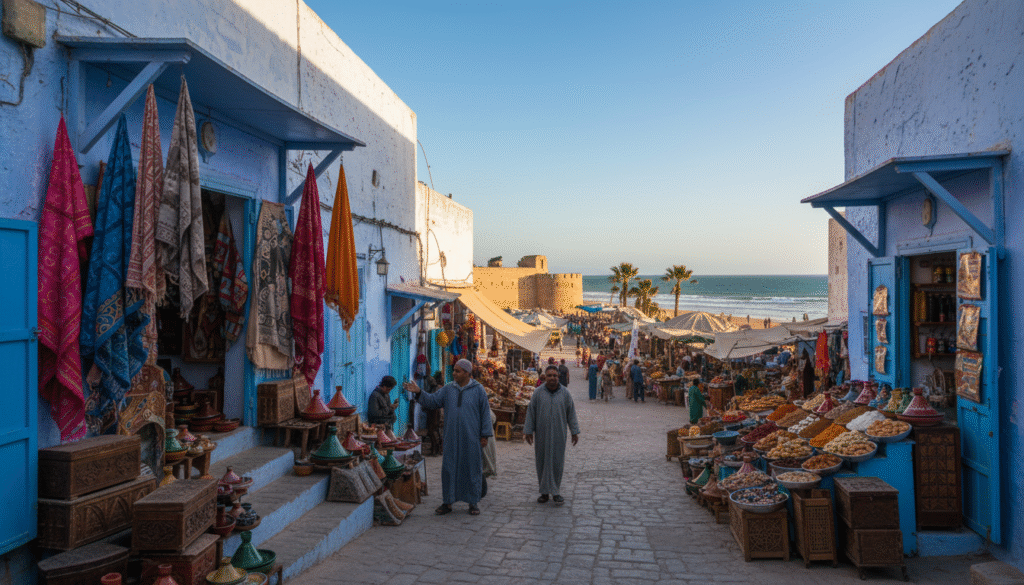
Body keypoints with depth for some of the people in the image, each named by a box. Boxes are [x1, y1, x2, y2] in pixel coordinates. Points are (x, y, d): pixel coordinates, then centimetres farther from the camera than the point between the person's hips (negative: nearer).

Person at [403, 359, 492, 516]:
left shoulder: (478, 390, -2)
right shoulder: (448, 389, 7)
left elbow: (485, 413, -1)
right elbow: (432, 401, 4)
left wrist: (484, 435, -4)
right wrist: (418, 393, -11)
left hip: (471, 438, -3)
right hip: (452, 438, 3)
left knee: (472, 468, 4)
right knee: (449, 468, 5)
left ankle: (473, 502, 17)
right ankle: (448, 502, 17)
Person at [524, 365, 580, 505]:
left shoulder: (565, 393, 0)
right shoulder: (538, 393, -2)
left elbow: (571, 413, 4)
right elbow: (531, 412, 1)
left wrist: (575, 431, 2)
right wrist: (528, 431, -1)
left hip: (558, 434, 0)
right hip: (542, 434, 0)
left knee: (557, 462, 3)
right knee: (542, 462, 6)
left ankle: (556, 492, 16)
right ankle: (544, 492, 17)